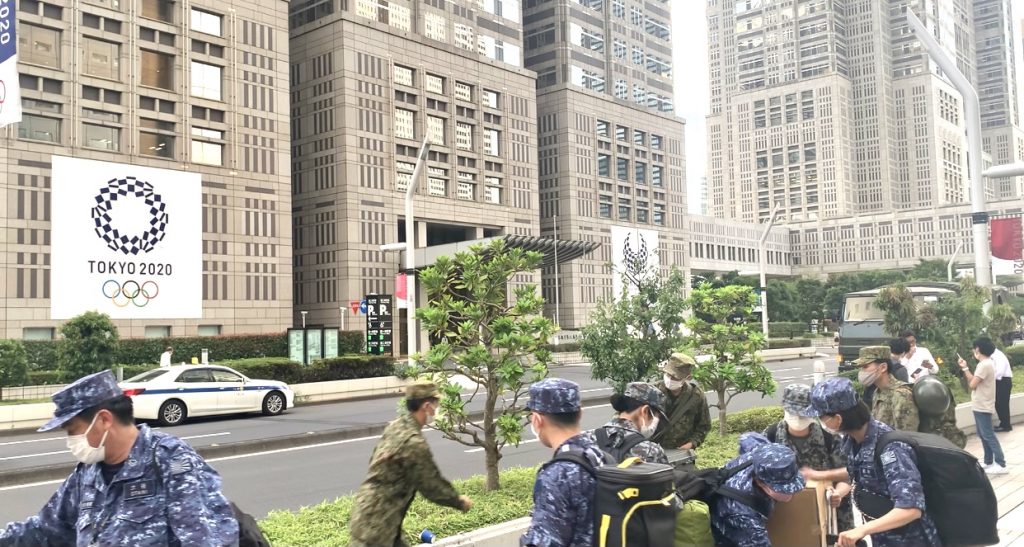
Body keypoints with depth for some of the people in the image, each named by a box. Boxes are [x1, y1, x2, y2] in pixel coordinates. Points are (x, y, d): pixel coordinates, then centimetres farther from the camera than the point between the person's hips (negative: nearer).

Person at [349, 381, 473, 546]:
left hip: (370, 513, 9)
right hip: (375, 523, -9)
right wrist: (459, 502, 3)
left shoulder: (395, 427, 6)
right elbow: (431, 485, -13)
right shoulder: (414, 442, -22)